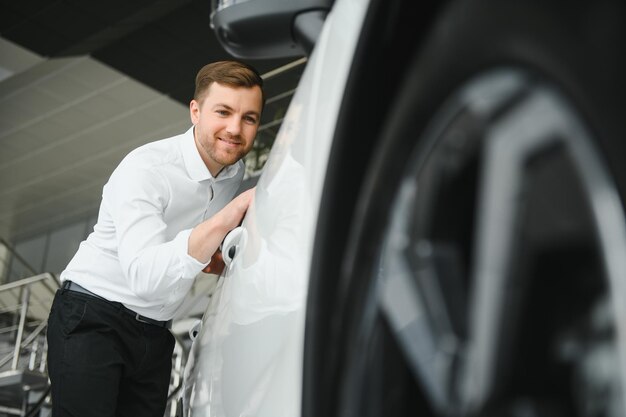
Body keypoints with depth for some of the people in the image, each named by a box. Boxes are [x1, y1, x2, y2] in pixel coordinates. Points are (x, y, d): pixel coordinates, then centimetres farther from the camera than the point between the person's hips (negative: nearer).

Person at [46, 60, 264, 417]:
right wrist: (231, 214, -43)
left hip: (155, 333, 7)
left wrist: (219, 260, -3)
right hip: (93, 319, -6)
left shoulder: (235, 171, 3)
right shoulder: (146, 169, -20)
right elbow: (144, 276, -36)